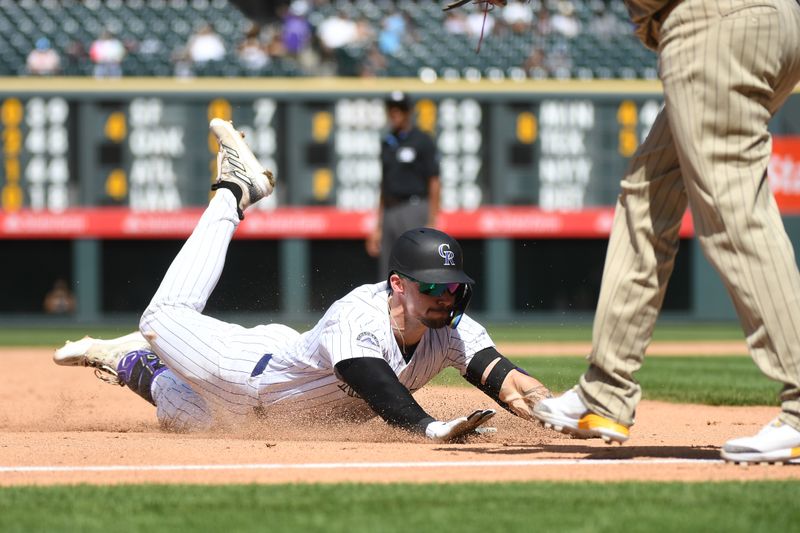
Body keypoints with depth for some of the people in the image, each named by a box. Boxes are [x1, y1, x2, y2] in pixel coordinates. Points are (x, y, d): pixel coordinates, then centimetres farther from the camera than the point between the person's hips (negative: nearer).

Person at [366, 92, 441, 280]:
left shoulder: (422, 141, -3)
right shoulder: (387, 143, 17)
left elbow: (434, 183, -6)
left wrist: (432, 223, -14)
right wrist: (378, 227, 17)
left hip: (414, 209, -7)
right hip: (389, 213, 7)